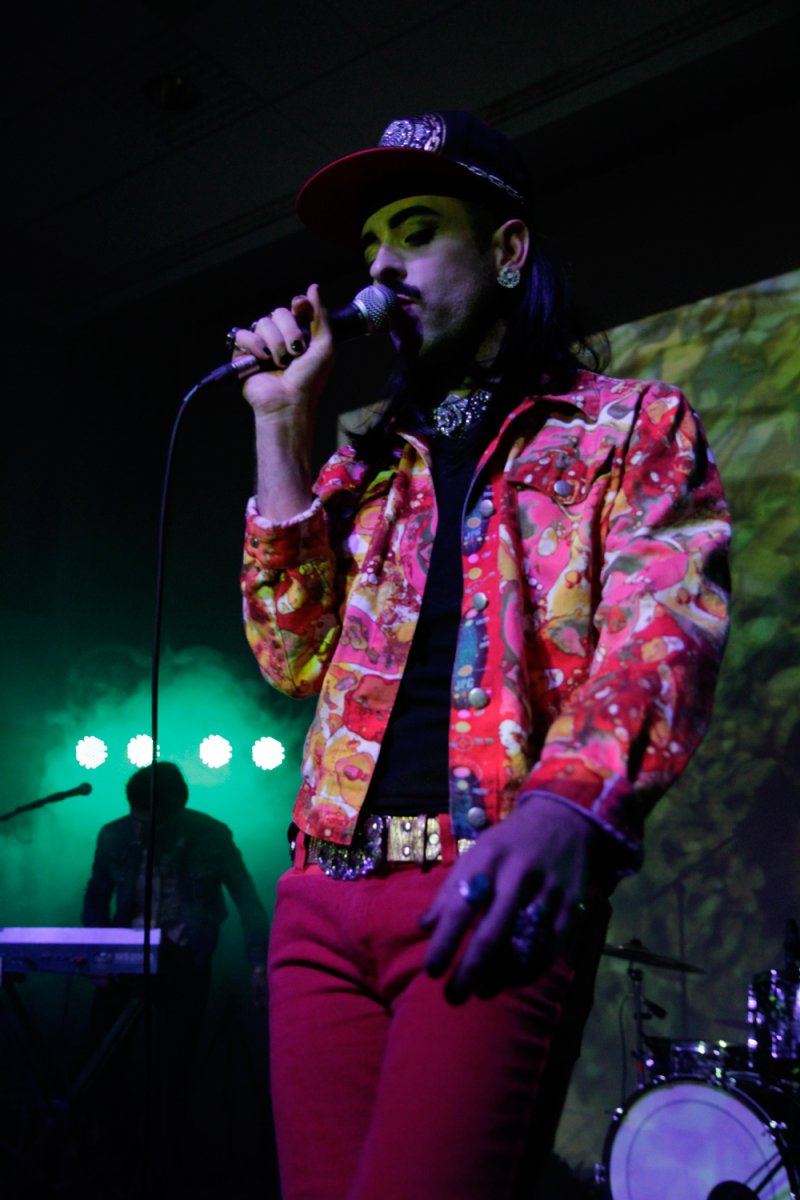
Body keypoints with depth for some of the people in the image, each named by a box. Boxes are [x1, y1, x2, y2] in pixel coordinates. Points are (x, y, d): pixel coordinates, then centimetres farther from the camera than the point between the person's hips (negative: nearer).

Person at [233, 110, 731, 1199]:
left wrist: (565, 804, -30)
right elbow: (297, 652, 11)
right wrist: (282, 424, 7)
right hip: (326, 886, 5)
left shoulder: (633, 426, 7)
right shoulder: (367, 462, 21)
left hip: (489, 897, -5)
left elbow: (663, 629, -10)